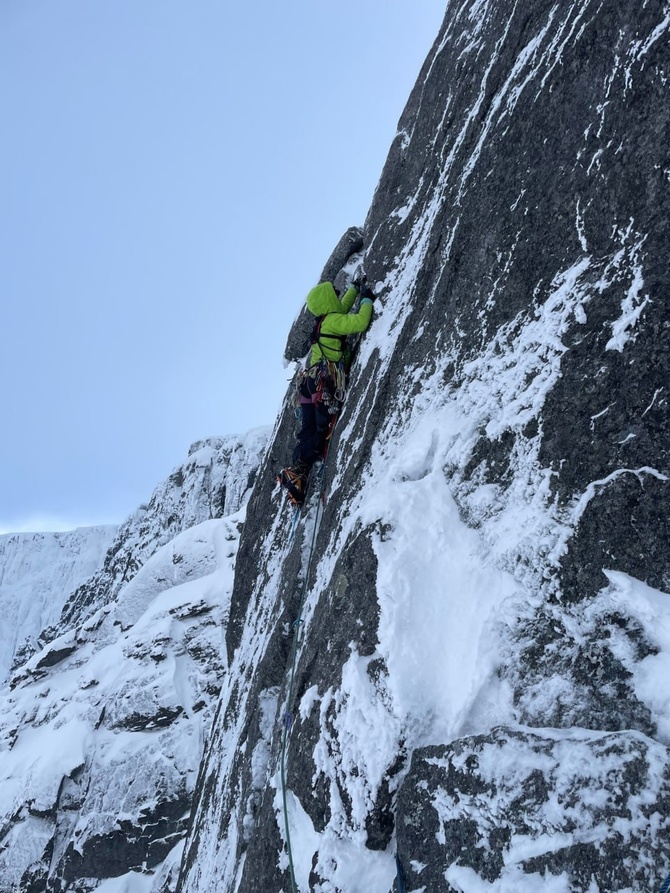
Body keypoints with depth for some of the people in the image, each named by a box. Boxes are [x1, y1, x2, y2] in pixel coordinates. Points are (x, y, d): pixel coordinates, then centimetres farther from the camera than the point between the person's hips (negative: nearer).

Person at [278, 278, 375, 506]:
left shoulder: (323, 321, 24)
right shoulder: (332, 320, -3)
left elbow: (342, 307, 44)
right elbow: (360, 322, -16)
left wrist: (354, 289, 53)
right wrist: (367, 300, 0)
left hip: (310, 384, 9)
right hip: (325, 385, -9)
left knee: (308, 433, 4)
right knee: (323, 431, -12)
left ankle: (297, 474, -2)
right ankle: (297, 472, -23)